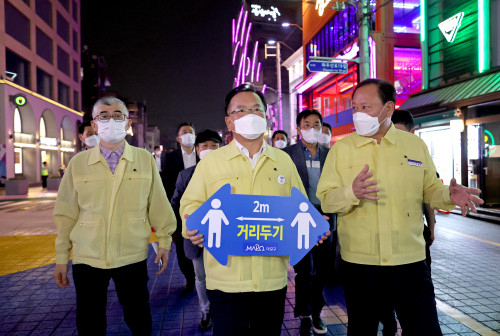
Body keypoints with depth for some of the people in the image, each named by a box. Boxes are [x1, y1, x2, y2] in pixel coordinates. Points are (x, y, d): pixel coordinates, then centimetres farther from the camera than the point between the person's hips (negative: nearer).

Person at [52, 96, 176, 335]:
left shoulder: (145, 159, -1)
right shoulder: (78, 163, 1)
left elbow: (158, 203, 2)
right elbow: (66, 214, 3)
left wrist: (164, 241, 4)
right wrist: (61, 258, 6)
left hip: (133, 257, 0)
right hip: (87, 259, 1)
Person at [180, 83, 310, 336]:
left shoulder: (283, 161, 8)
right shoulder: (211, 161, 2)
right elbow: (191, 204, 2)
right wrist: (193, 227, -18)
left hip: (273, 279, 3)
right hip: (227, 279, -2)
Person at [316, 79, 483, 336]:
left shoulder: (415, 145, 5)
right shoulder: (341, 148, 0)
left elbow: (429, 189, 11)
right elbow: (324, 199, -5)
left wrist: (448, 195, -11)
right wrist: (351, 193, -24)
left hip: (410, 260, 1)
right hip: (358, 261, 0)